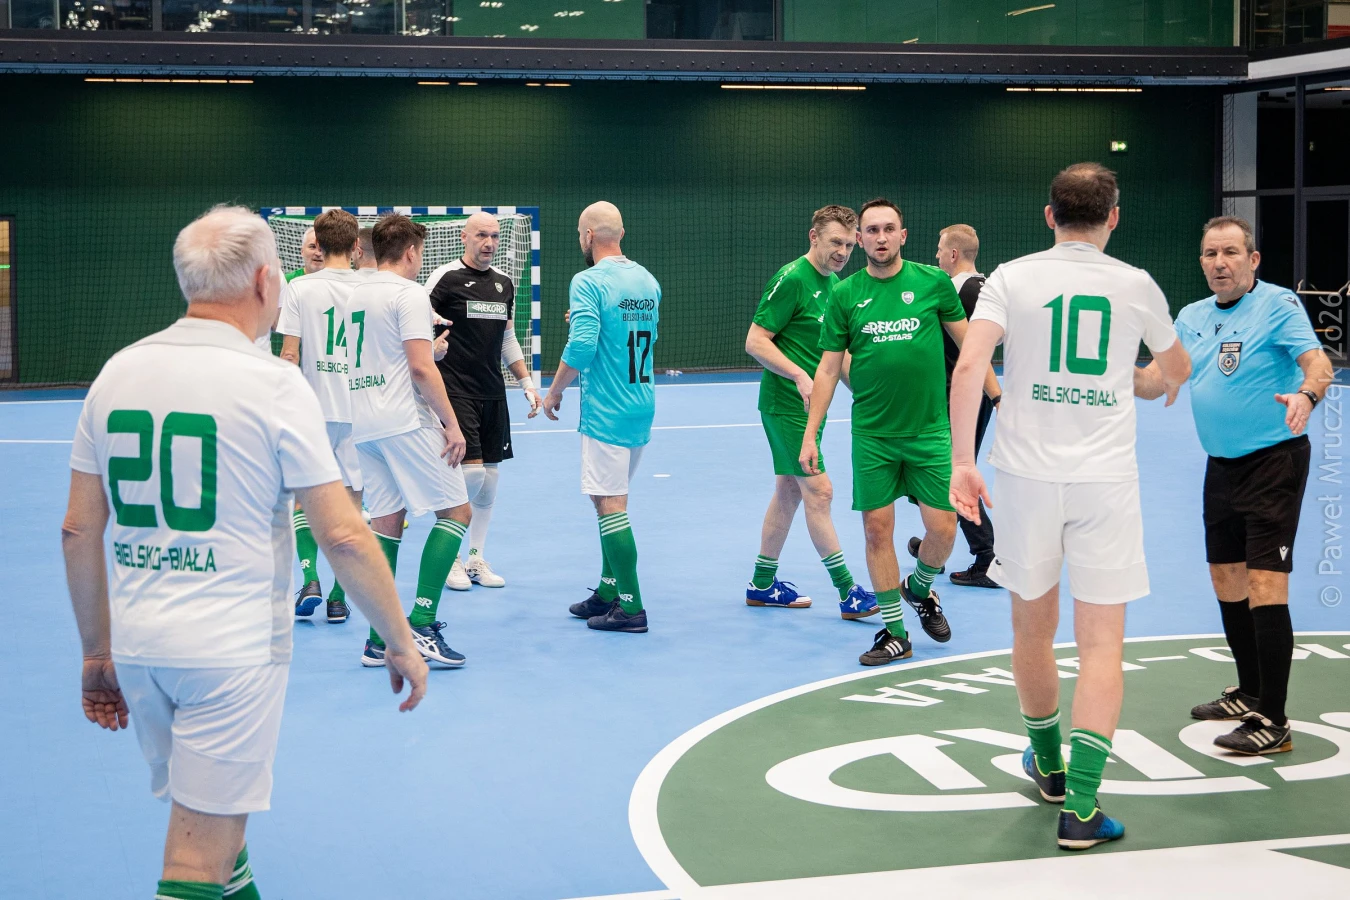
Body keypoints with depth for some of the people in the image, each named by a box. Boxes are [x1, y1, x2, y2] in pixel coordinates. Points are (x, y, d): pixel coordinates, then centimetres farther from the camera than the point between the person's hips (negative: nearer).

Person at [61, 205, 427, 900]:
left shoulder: (117, 372, 5)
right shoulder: (274, 384, -10)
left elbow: (78, 531, 8)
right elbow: (342, 536, -12)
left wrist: (98, 651, 17)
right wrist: (400, 642, -1)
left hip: (137, 645, 6)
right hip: (231, 650, -5)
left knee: (195, 815, 24)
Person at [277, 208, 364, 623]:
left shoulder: (298, 288, -4)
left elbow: (289, 355, -6)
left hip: (312, 407, 0)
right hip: (361, 411, 1)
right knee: (350, 500, 6)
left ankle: (310, 579, -2)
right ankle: (338, 597, 6)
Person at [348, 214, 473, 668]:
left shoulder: (357, 294, 15)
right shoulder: (409, 293, -9)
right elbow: (420, 368, -17)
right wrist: (453, 425, -13)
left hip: (364, 426, 8)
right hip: (406, 423, -8)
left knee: (386, 523, 9)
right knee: (456, 512, -2)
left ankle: (378, 639, 5)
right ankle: (421, 624, -11)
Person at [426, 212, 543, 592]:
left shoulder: (504, 283, 13)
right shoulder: (446, 278, -6)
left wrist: (527, 384, 18)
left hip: (493, 394, 6)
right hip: (456, 390, -6)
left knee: (489, 475, 6)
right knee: (470, 470, -13)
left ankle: (476, 558, 17)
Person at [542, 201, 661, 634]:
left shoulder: (588, 281, -14)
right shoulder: (647, 280, 9)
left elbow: (581, 347, -22)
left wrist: (554, 390, -8)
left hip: (606, 410, -8)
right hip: (641, 405, 8)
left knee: (610, 504, -5)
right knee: (612, 499, 18)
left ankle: (630, 606, -5)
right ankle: (609, 591, 24)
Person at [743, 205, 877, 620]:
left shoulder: (834, 284, 12)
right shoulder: (792, 279, -14)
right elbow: (755, 340, -17)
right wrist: (799, 376, -27)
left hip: (809, 404, 9)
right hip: (786, 404, -9)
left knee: (789, 492, 14)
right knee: (819, 491, -9)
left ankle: (763, 584, 24)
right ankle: (848, 592, -7)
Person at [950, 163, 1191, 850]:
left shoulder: (1011, 277, 0)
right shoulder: (1137, 286, 4)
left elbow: (968, 365, -14)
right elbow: (1176, 368, 23)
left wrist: (962, 460, -11)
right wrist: (1167, 382, 47)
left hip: (1026, 475, 1)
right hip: (1106, 479, -1)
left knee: (1033, 629, 18)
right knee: (1101, 645, 2)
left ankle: (1048, 765, 37)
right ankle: (1079, 804, -7)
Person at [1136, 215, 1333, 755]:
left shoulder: (1278, 304, -11)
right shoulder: (1192, 317, 10)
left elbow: (1317, 361, -23)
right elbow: (1157, 381, 11)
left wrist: (1307, 394, -44)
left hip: (1274, 461, -8)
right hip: (1222, 466, 8)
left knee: (1264, 585, -13)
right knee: (1227, 581, 15)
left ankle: (1272, 722, -10)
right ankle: (1249, 694, 31)